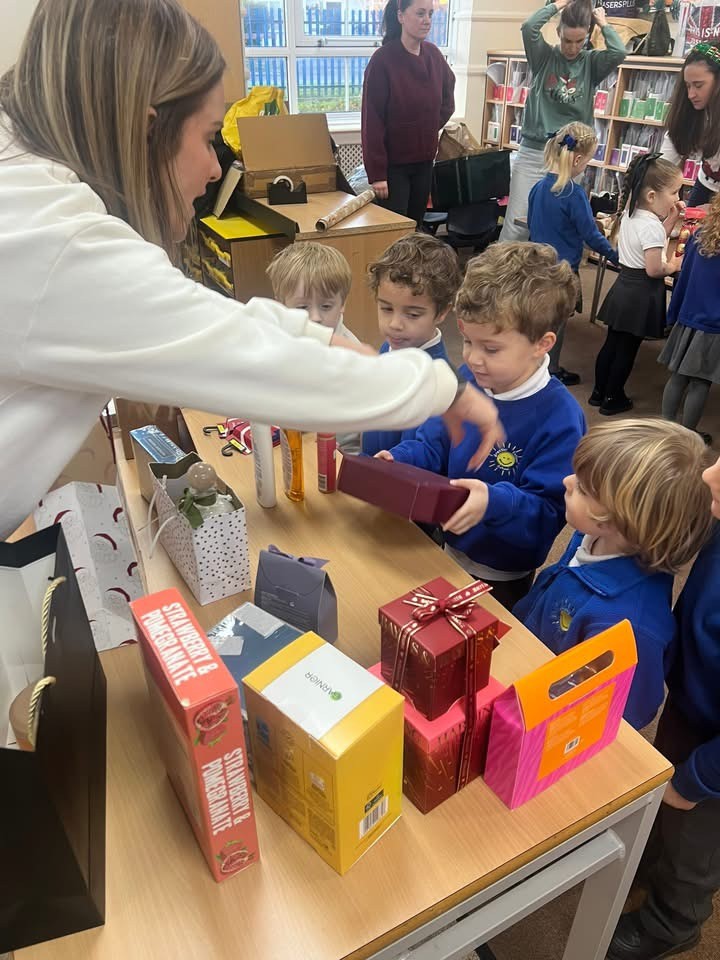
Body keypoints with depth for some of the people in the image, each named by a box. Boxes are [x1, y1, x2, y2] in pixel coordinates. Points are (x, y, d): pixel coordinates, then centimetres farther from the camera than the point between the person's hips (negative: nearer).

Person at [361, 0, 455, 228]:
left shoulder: (433, 54, 3)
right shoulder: (382, 60, -14)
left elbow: (448, 91, 23)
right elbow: (372, 121, -16)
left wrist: (435, 124, 12)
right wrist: (377, 173, -19)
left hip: (424, 160, 6)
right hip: (392, 163, -6)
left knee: (416, 225, 14)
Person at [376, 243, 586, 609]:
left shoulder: (559, 419, -28)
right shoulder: (467, 380, -9)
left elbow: (547, 512, -28)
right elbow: (433, 447, -2)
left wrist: (495, 502, -46)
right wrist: (397, 460, -22)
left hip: (503, 576, -5)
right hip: (451, 551, 6)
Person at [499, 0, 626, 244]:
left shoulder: (591, 63, 8)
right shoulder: (544, 56, 4)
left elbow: (619, 53, -11)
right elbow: (528, 27, -12)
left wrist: (603, 24, 2)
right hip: (533, 151, -1)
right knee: (517, 220, -5)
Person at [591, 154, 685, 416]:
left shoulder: (630, 213, 5)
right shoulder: (651, 225, -22)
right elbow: (654, 270, -22)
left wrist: (672, 219, 6)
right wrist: (673, 266, -4)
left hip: (625, 286, 8)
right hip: (642, 294, -8)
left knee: (612, 343, 15)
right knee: (627, 350, 4)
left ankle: (599, 392, 25)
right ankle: (612, 399, 15)